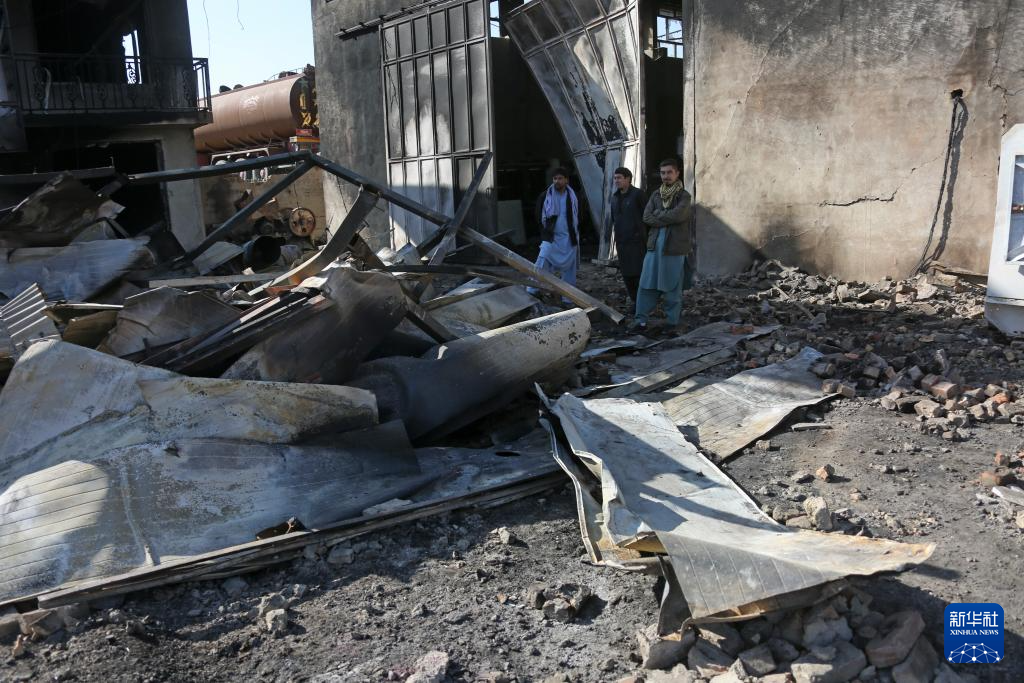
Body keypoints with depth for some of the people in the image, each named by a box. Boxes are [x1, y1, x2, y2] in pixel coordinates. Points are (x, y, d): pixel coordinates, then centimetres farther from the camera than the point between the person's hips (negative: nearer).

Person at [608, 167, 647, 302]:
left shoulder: (637, 194, -8)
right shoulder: (615, 197, 13)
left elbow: (645, 216, -9)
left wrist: (643, 235, -10)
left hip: (636, 241, -7)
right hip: (621, 242, 7)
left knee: (638, 274, -7)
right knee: (626, 275, 8)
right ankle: (635, 302, 19)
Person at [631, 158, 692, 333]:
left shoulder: (684, 196, -1)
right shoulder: (656, 194, 12)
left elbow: (677, 215, -18)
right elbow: (646, 217, 1)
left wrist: (658, 214, -5)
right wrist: (667, 219, -10)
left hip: (675, 247, -4)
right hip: (655, 244, 4)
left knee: (672, 287, 3)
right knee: (646, 284, 1)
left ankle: (672, 322, 12)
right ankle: (641, 319, 6)